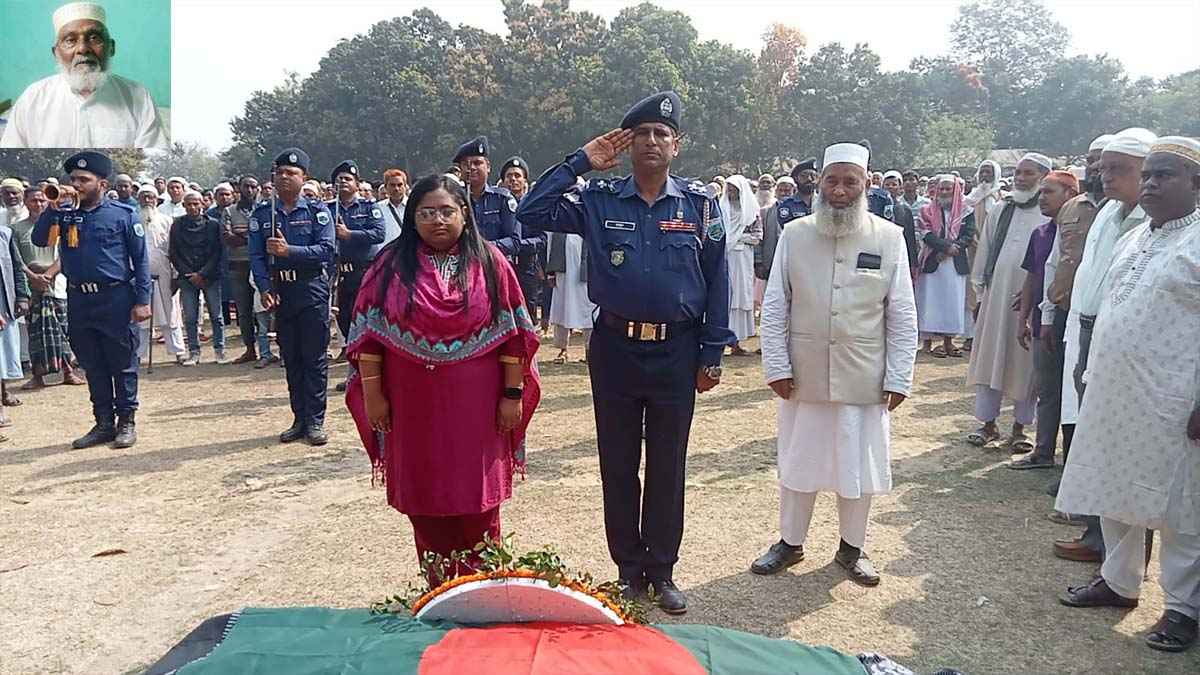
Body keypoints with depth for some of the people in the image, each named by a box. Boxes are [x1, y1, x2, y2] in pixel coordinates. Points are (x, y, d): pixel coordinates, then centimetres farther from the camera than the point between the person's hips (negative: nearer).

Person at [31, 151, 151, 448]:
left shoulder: (123, 214, -2)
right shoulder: (65, 214, 10)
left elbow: (140, 259, -4)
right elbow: (39, 240, 1)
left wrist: (142, 300, -9)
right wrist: (52, 207, -6)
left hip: (115, 298, -4)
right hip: (79, 301, 5)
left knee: (122, 364, 3)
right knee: (93, 366, 11)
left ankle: (126, 421, 14)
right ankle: (104, 423, 20)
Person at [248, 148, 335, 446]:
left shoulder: (317, 210, -2)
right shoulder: (261, 214, 7)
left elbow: (326, 250, -12)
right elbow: (256, 256, 2)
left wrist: (289, 250, -22)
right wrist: (264, 288, -13)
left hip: (313, 290, -3)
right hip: (280, 294, 3)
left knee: (315, 357, -1)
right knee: (290, 358, 9)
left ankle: (315, 421, 5)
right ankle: (299, 419, 18)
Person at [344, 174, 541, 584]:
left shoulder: (488, 262, 0)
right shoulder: (391, 265, 1)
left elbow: (512, 333, -1)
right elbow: (369, 334, 1)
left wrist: (513, 394, -4)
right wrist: (372, 395, -3)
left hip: (475, 406, -1)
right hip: (414, 405, 1)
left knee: (478, 502, 5)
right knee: (425, 498, 10)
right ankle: (437, 591, 25)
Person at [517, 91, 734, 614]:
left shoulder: (700, 204, 0)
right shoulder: (598, 201, 0)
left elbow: (717, 281, 2)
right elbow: (531, 213, -9)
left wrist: (712, 354, -1)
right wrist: (581, 162, -9)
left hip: (676, 353, 0)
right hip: (614, 349, 1)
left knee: (667, 466, 10)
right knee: (618, 464, 10)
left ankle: (662, 571, 25)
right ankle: (629, 568, 26)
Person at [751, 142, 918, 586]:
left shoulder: (889, 238, -1)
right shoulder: (794, 234, 0)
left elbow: (902, 316, 0)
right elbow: (775, 306, 1)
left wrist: (899, 378, -3)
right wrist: (777, 365, -5)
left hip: (864, 379, 0)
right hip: (804, 376, 1)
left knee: (858, 464, 11)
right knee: (798, 462, 13)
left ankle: (852, 547, 31)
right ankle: (790, 542, 32)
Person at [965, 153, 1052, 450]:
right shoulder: (999, 212, 10)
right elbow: (984, 253, 16)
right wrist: (980, 287, 13)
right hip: (996, 294, 4)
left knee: (1025, 362, 4)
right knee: (990, 357, 7)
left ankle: (1019, 428, 15)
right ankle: (988, 423, 17)